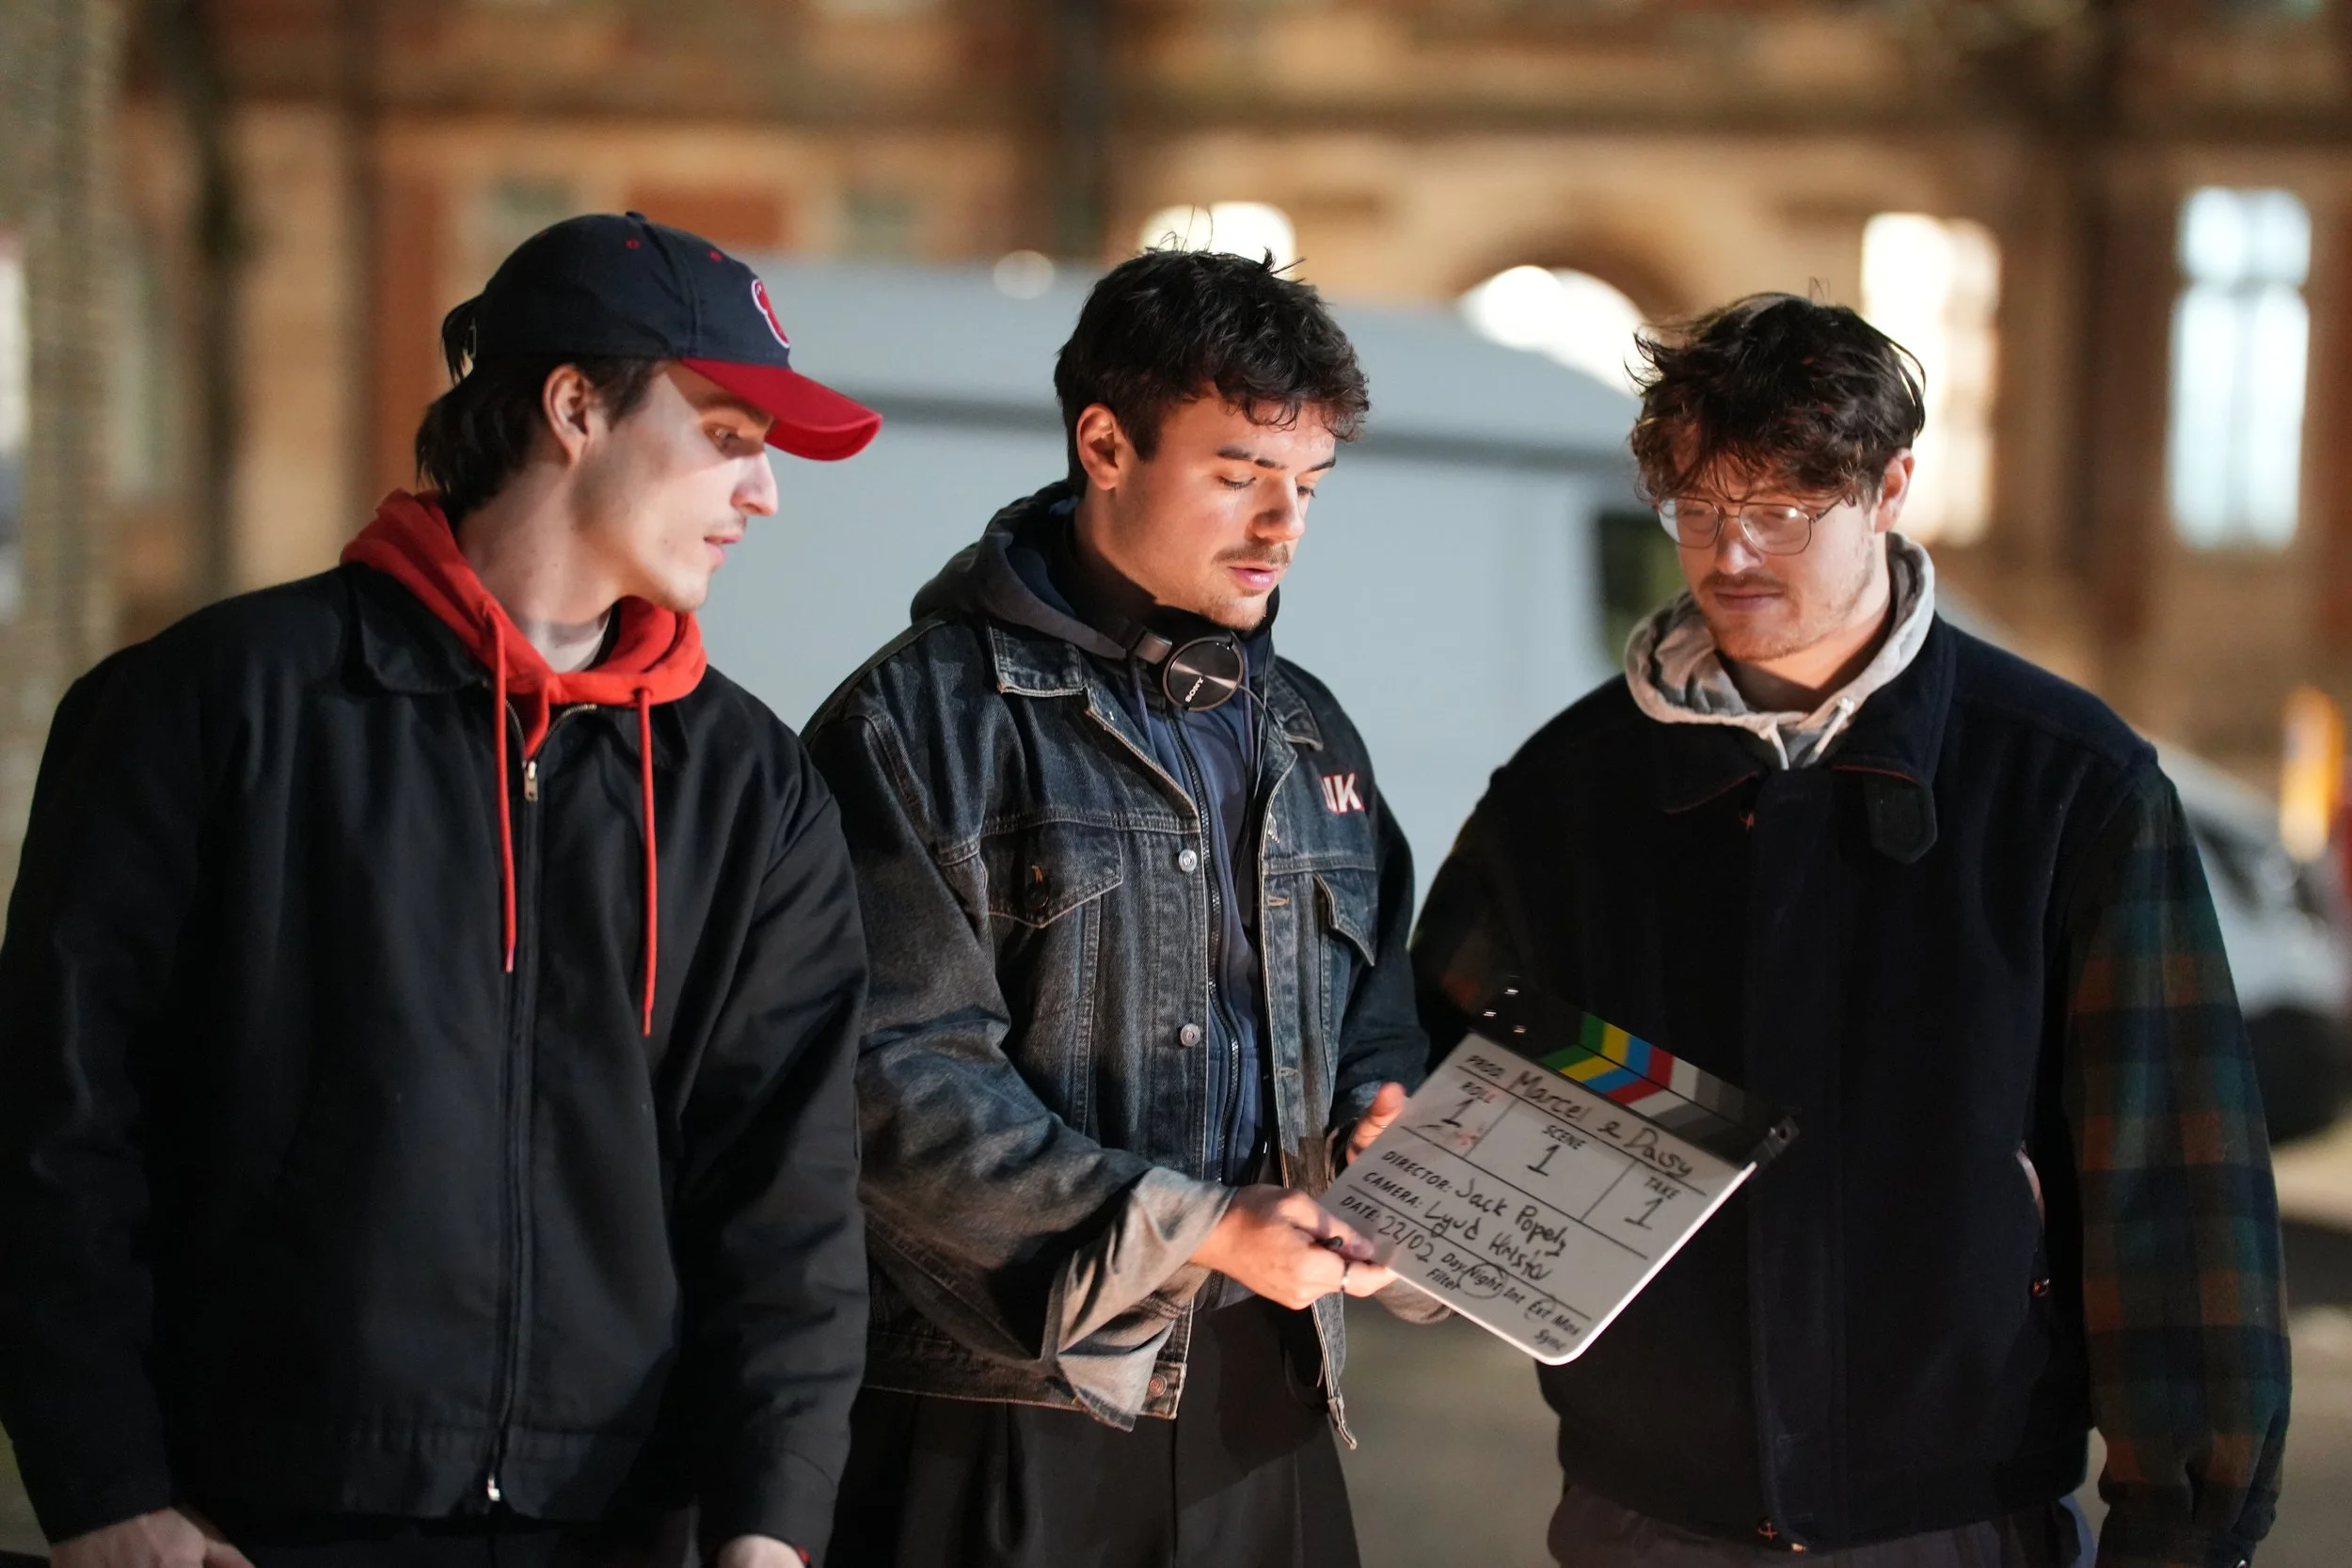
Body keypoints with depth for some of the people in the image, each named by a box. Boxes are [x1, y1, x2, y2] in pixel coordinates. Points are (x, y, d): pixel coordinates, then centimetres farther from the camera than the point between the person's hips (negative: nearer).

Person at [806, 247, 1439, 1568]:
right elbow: (901, 1078, -14)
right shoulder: (920, 720, -6)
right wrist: (1192, 1230, -19)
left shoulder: (1311, 735, 15)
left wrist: (1383, 1112, 0)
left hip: (1266, 1409, 6)